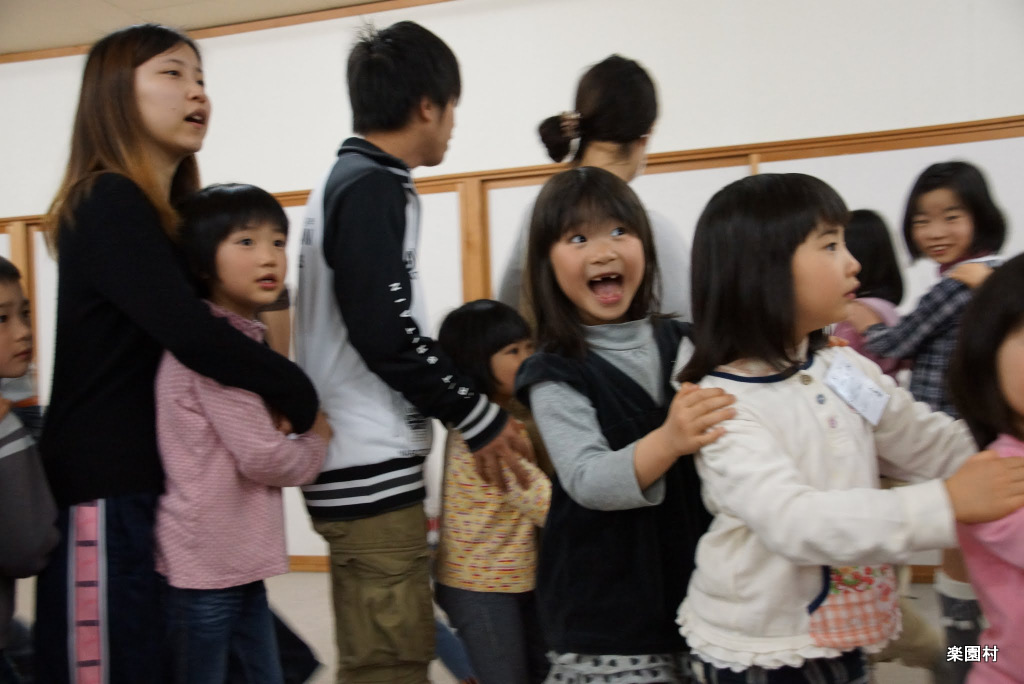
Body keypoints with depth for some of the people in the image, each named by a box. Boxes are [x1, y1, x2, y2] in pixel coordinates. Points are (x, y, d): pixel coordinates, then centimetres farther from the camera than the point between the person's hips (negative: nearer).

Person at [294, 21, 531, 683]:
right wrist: (480, 418, -9)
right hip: (373, 471, -10)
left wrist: (464, 410, 19)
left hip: (362, 466, 10)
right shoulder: (373, 186, -12)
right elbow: (386, 334, -20)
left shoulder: (347, 181, 17)